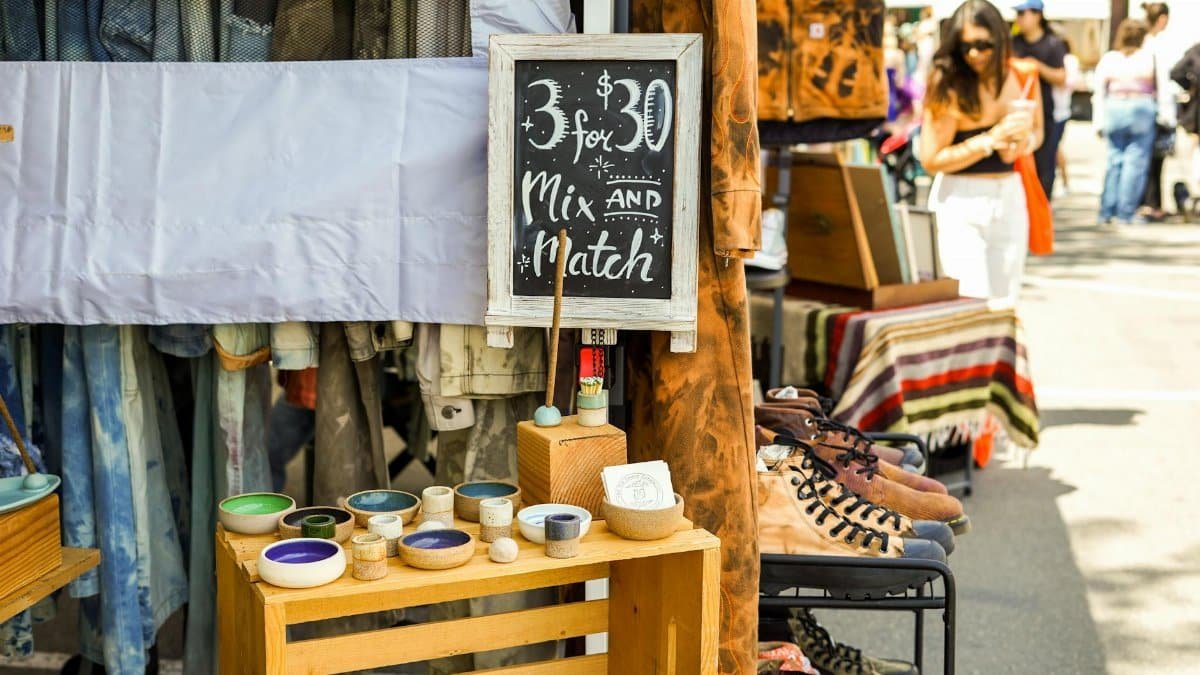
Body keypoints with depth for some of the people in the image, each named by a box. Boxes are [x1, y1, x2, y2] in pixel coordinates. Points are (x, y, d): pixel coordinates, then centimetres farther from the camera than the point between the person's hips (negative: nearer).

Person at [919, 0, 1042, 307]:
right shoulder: (950, 87, -13)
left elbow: (1037, 130, 18)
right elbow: (931, 159, -17)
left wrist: (1024, 142, -6)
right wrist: (991, 140, -22)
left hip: (1010, 195, 6)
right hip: (962, 201, -5)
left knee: (1004, 301, 11)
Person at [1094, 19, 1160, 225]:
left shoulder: (1108, 59, 4)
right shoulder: (1149, 58, -4)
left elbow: (1099, 93, 4)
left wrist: (1099, 121, 7)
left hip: (1113, 111, 3)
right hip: (1141, 109, -3)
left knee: (1114, 160, 10)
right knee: (1136, 161, 1)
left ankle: (1107, 212, 8)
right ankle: (1125, 213, -1)